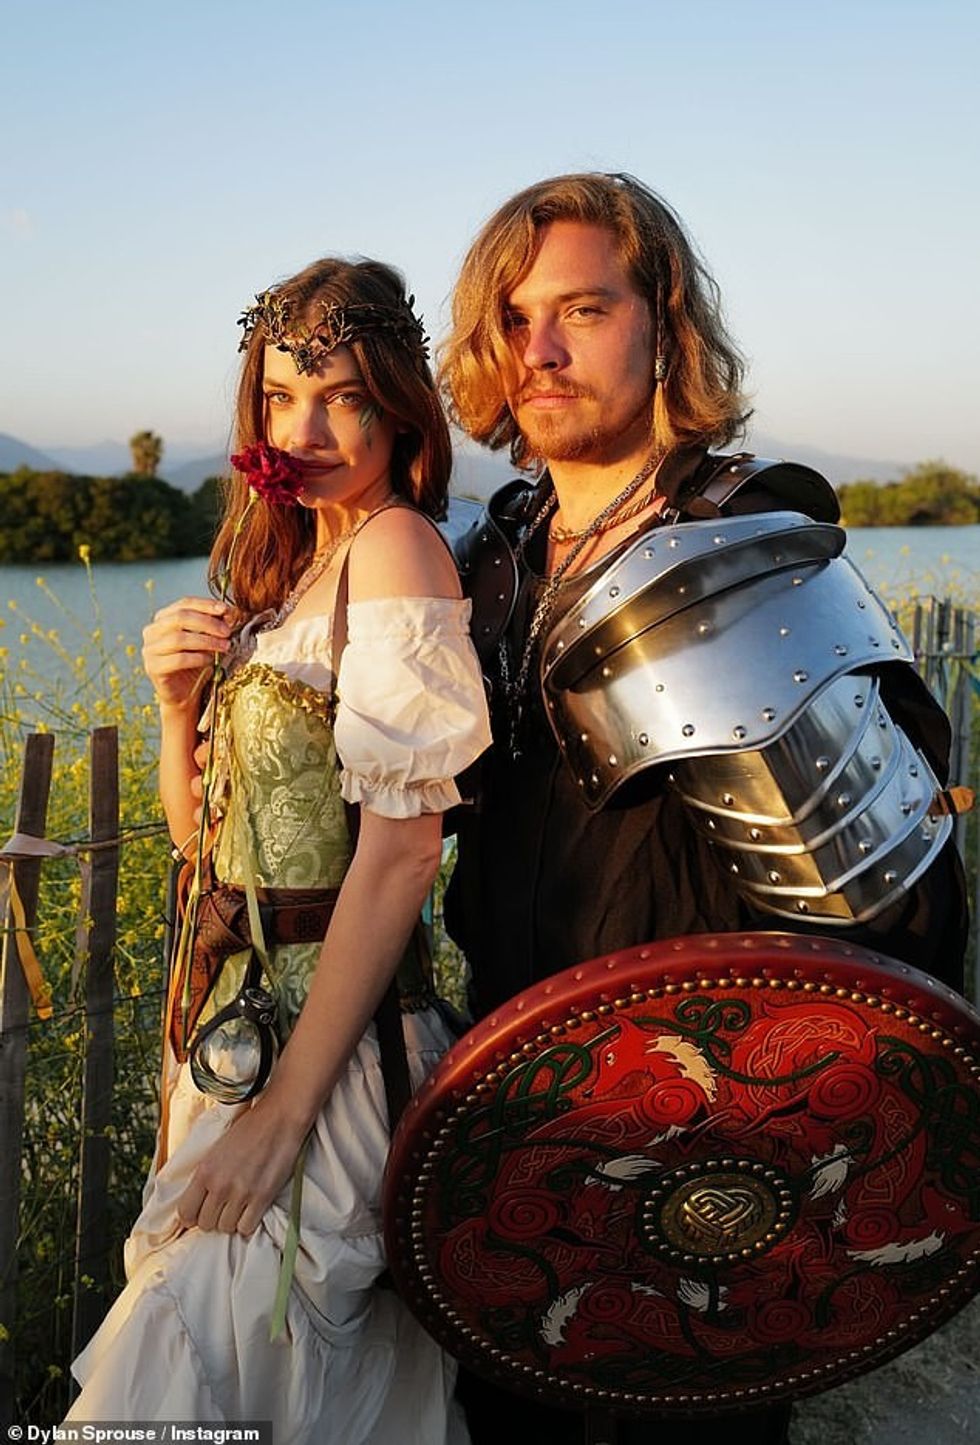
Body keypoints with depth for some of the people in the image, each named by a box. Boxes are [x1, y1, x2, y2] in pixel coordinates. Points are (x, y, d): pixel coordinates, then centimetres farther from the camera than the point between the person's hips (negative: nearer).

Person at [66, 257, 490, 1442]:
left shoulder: (394, 546, -14)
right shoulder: (284, 568, 11)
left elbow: (402, 850, -21)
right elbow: (202, 834, 13)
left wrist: (284, 1110, -20)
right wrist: (178, 699, -6)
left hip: (329, 1028, -8)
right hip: (236, 1017, 8)